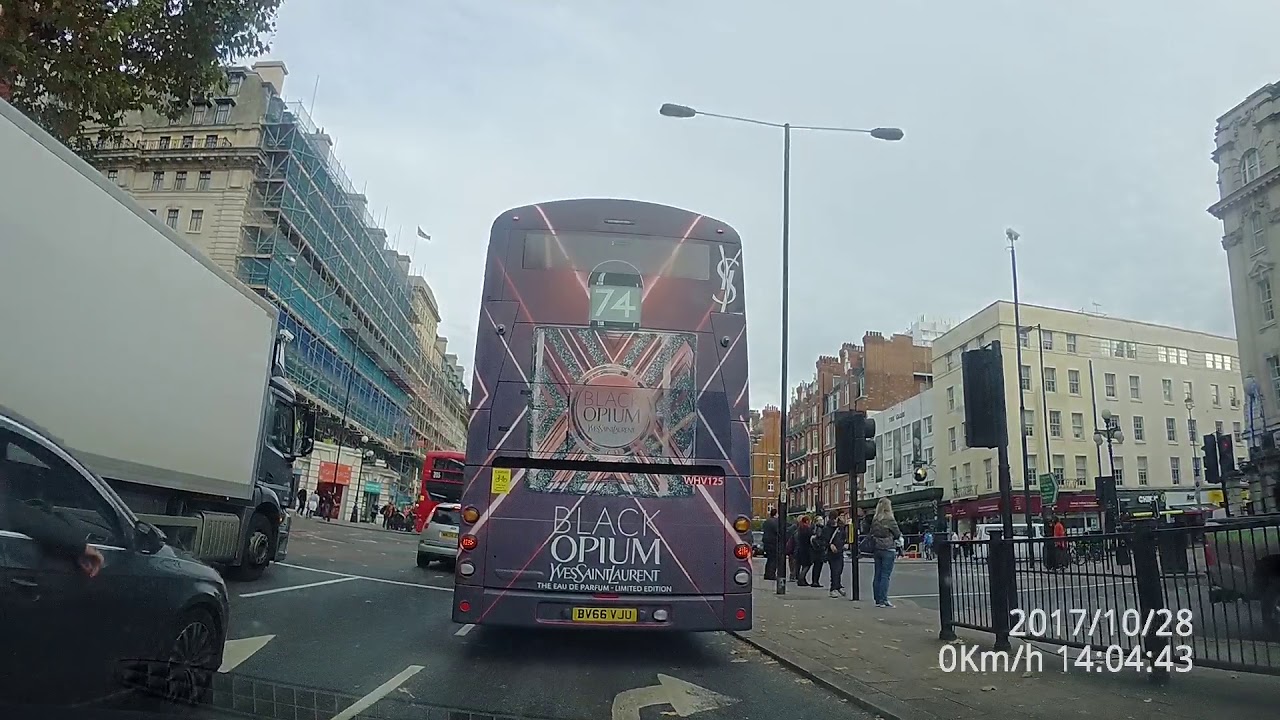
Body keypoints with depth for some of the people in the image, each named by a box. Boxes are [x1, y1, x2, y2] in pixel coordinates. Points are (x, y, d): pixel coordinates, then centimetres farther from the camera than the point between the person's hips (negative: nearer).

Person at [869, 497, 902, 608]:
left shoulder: (874, 520, 5)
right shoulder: (889, 520, -11)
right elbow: (897, 534, -4)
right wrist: (901, 534, 16)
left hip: (877, 549, 6)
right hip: (888, 549, -6)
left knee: (877, 575, 9)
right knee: (885, 575, -3)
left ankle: (877, 600, 13)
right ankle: (883, 600, -4)